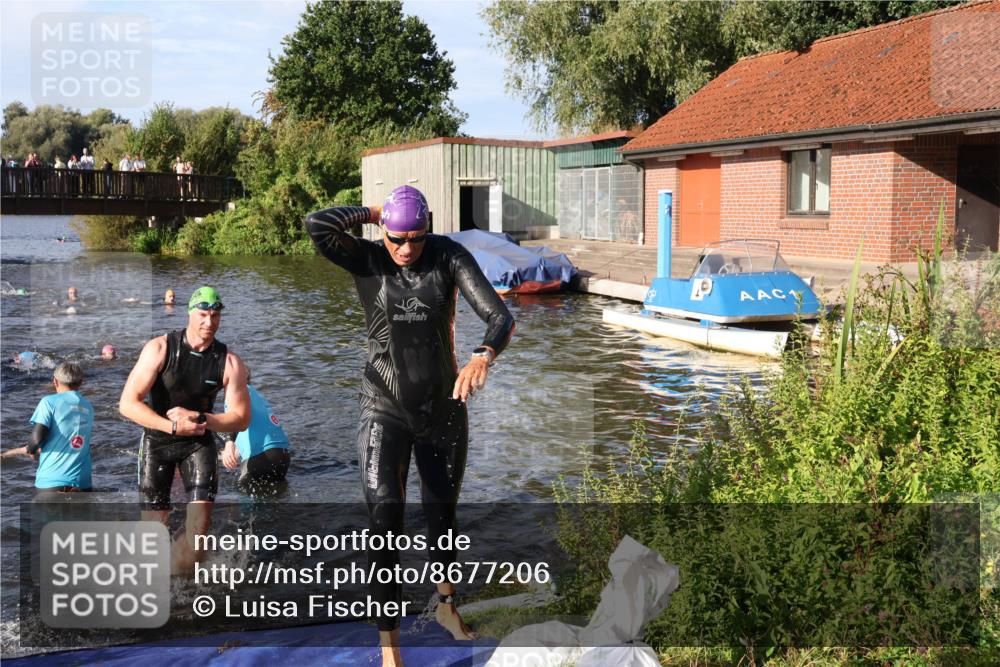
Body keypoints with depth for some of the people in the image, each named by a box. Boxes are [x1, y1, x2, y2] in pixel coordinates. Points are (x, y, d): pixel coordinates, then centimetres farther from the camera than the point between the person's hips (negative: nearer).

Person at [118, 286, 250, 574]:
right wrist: (173, 426, -29)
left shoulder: (230, 362, -12)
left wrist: (199, 419, -23)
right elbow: (127, 404, -19)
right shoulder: (159, 349, -17)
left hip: (199, 443, 1)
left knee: (200, 523, -11)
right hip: (157, 440, -1)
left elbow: (241, 418, -8)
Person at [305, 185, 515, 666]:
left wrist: (482, 358, -41)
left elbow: (500, 318, -20)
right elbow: (316, 224, -29)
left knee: (443, 513, 20)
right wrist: (372, 212, -14)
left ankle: (447, 607, 48)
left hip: (444, 410, 2)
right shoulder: (364, 260, -9)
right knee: (385, 523, -18)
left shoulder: (450, 256, -9)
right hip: (385, 414, -2)